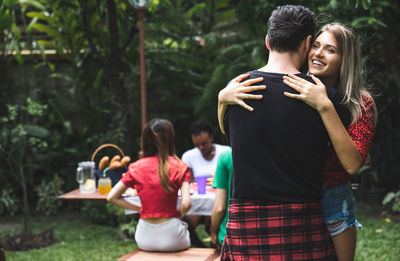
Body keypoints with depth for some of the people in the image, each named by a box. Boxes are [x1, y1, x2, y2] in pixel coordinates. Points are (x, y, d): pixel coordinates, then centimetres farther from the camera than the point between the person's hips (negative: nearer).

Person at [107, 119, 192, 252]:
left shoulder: (136, 168, 0)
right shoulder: (178, 167, -8)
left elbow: (112, 197, 2)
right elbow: (186, 204, -16)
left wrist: (139, 209, 8)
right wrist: (177, 215, 4)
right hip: (171, 238, -2)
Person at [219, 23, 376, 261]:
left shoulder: (360, 103, -8)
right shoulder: (291, 92, -4)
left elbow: (352, 164, -23)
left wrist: (325, 107, -29)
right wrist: (224, 97, -25)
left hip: (333, 206, -1)